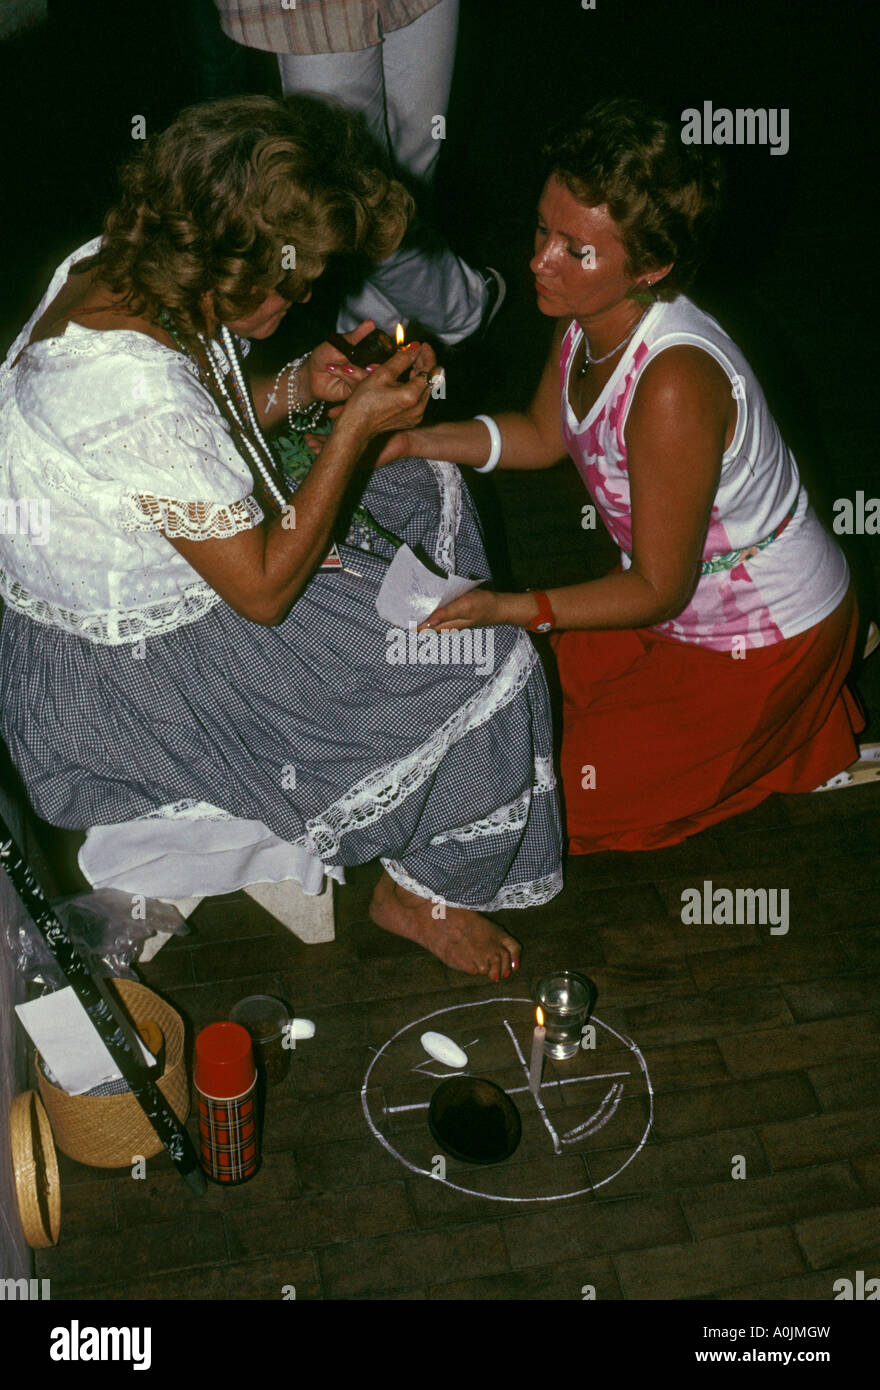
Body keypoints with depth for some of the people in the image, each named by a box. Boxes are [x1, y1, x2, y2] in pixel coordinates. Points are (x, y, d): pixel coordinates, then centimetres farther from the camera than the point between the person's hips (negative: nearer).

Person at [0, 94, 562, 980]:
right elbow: (264, 588, -26)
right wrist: (358, 426, -20)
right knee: (486, 661, -7)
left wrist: (299, 387, -5)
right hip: (127, 682, -10)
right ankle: (423, 890, 15)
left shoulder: (107, 269, -8)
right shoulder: (142, 395, -36)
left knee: (426, 490, 16)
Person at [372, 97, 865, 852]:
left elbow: (659, 589, -27)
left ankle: (806, 731, 12)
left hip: (770, 639, -8)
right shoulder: (592, 314, -13)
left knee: (567, 799, 1)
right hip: (690, 593, 8)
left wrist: (511, 609, -33)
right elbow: (544, 434, 7)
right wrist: (416, 439, -6)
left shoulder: (676, 385, -37)